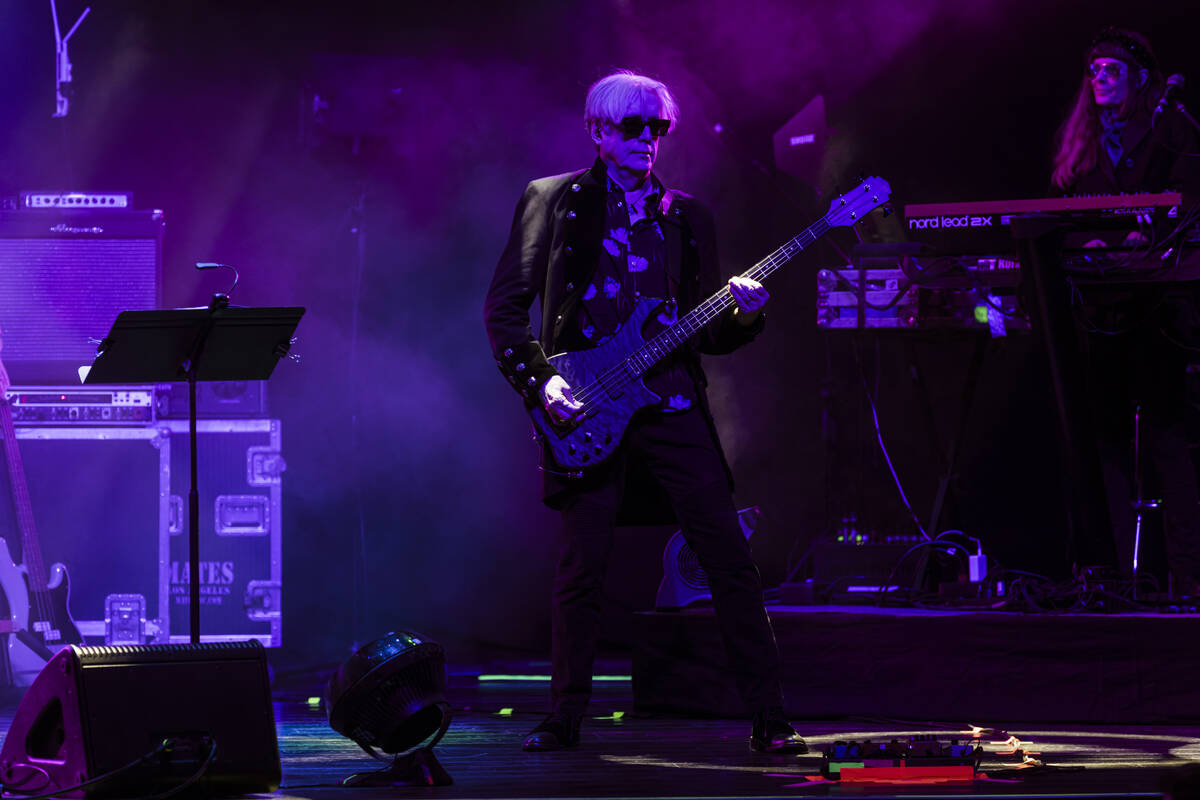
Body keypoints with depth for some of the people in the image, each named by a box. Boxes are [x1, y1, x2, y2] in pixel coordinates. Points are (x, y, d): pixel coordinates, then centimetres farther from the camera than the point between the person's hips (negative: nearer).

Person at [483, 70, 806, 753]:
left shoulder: (687, 215, 16)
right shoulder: (553, 201, 7)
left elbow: (709, 335, 17)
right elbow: (505, 306, 4)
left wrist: (743, 316, -5)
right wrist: (539, 380, -8)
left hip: (673, 404, 2)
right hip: (585, 407, -2)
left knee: (730, 558, -5)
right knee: (583, 566, -2)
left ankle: (769, 718, -3)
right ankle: (565, 716, 11)